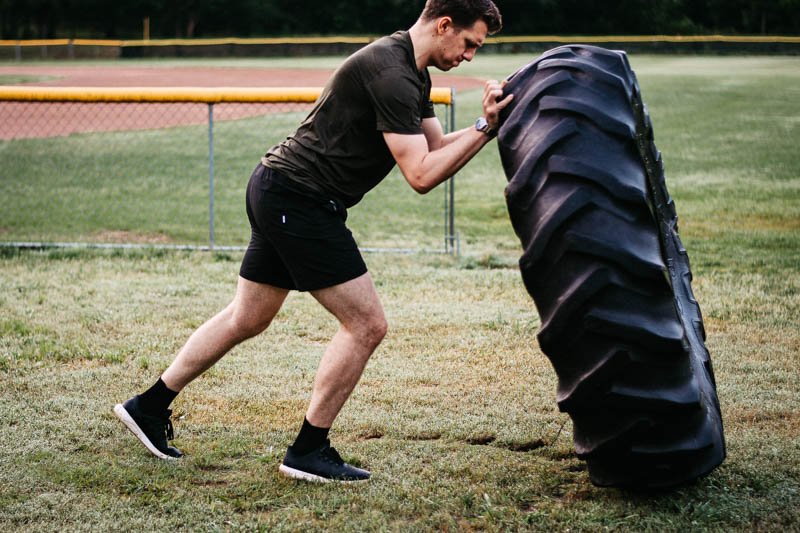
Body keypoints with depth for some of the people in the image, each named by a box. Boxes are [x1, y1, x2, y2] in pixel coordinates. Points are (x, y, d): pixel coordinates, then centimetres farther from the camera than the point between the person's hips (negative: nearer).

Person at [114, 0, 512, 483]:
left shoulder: (413, 75, 12)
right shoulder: (390, 73, -20)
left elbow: (437, 147, 14)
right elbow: (422, 175, -22)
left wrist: (486, 124, -1)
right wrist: (484, 128, -17)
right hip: (301, 200, -11)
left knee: (246, 320, 20)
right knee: (366, 325, -5)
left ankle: (149, 407, 30)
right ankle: (308, 452, 5)